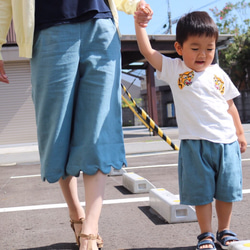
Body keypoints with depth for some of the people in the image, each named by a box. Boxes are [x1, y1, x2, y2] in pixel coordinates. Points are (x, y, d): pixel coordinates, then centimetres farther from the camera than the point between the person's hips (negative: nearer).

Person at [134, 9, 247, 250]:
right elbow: (147, 51, -5)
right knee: (201, 193, 4)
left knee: (226, 192, 11)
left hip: (226, 142, 3)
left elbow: (230, 106, 16)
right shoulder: (174, 69, 1)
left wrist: (239, 133, 17)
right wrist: (139, 22, -11)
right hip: (195, 144, -2)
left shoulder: (219, 74, 8)